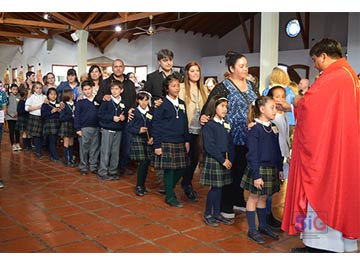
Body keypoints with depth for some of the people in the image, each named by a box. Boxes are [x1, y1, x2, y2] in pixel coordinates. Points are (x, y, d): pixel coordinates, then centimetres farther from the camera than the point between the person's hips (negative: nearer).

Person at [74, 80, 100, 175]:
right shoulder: (80, 102, -1)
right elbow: (76, 116, -2)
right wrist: (77, 128, -8)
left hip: (96, 128, 3)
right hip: (84, 128, -3)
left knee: (95, 148, 8)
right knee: (84, 148, 4)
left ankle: (93, 167, 19)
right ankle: (83, 168, 14)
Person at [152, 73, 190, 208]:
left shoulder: (182, 104, 10)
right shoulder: (162, 104, -8)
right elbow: (156, 125, -8)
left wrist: (187, 141, 11)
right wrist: (157, 145, -12)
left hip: (180, 142, 6)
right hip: (166, 142, -6)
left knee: (181, 169, 8)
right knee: (169, 170, 0)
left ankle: (169, 189, 31)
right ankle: (170, 197, 14)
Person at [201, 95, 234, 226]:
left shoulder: (226, 124, 10)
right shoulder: (209, 125, -12)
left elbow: (230, 144, 11)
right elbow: (209, 147, -17)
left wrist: (229, 159, -1)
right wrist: (222, 160, -15)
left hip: (225, 160, 7)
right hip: (213, 160, -6)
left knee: (219, 187, 13)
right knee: (214, 187, -1)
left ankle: (217, 213, 23)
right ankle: (207, 214, 13)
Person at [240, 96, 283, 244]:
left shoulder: (273, 128, 7)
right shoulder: (255, 128, -15)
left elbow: (277, 150, 13)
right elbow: (252, 154, -17)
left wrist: (280, 168, 11)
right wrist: (256, 175, -18)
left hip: (271, 169, 7)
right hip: (258, 169, -6)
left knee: (263, 197, 18)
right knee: (254, 197, 6)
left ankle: (263, 226, 31)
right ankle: (252, 230, 16)